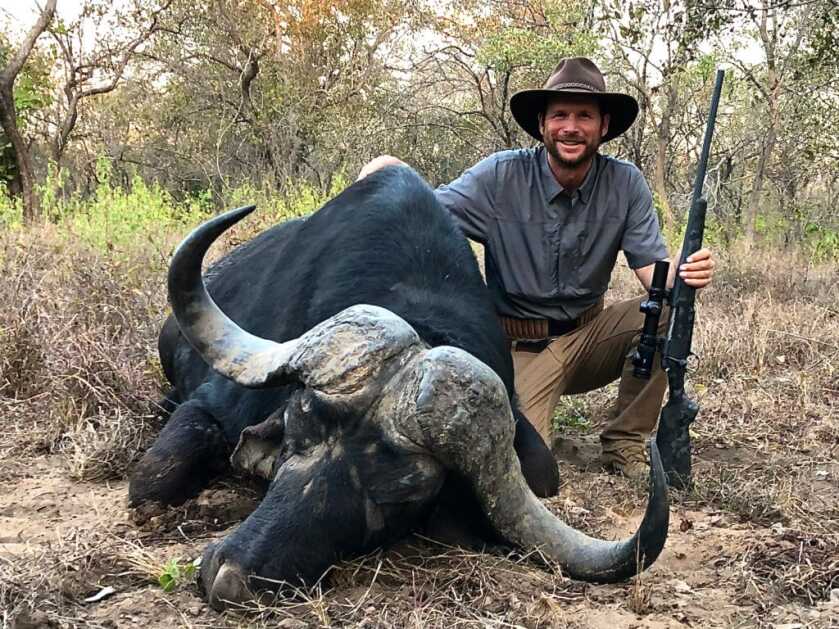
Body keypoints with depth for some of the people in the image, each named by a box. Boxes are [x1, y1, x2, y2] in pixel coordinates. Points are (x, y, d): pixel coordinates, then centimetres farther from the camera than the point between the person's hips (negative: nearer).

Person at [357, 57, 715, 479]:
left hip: (587, 337, 3)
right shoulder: (501, 176, -13)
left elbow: (653, 271, -10)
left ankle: (624, 444, -4)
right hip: (521, 348, -3)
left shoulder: (626, 184, -6)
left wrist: (684, 274, -34)